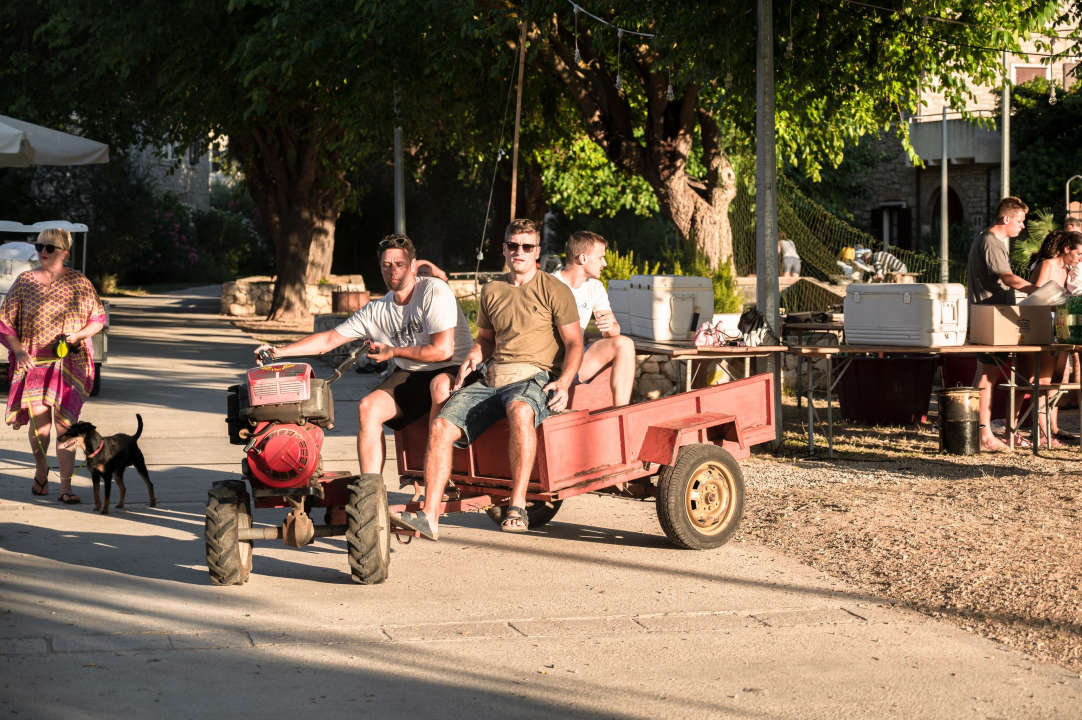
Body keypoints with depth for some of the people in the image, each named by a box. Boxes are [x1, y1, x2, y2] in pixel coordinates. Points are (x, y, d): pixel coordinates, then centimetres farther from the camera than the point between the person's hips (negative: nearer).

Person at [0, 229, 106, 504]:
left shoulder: (79, 283, 2)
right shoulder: (24, 282, 2)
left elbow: (98, 318, 9)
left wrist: (78, 335, -9)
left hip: (69, 364, -1)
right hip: (33, 363, 1)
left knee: (65, 424, -4)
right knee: (39, 424, 2)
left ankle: (65, 487, 1)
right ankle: (41, 471, 31)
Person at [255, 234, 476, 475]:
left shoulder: (434, 291, -14)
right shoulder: (377, 310, 5)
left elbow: (443, 351, -19)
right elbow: (329, 339, 8)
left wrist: (392, 351, -9)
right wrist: (279, 352, -1)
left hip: (454, 372, -6)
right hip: (411, 376, 6)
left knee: (440, 386, -38)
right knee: (368, 408, -15)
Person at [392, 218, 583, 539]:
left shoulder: (554, 290, 4)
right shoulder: (491, 291, 19)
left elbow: (574, 343, 1)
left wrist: (563, 383, -15)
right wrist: (472, 359, 10)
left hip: (535, 377, -5)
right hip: (493, 379, 5)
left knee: (519, 410, -42)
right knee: (440, 426, -17)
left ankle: (517, 506, -36)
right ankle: (429, 516, -19)